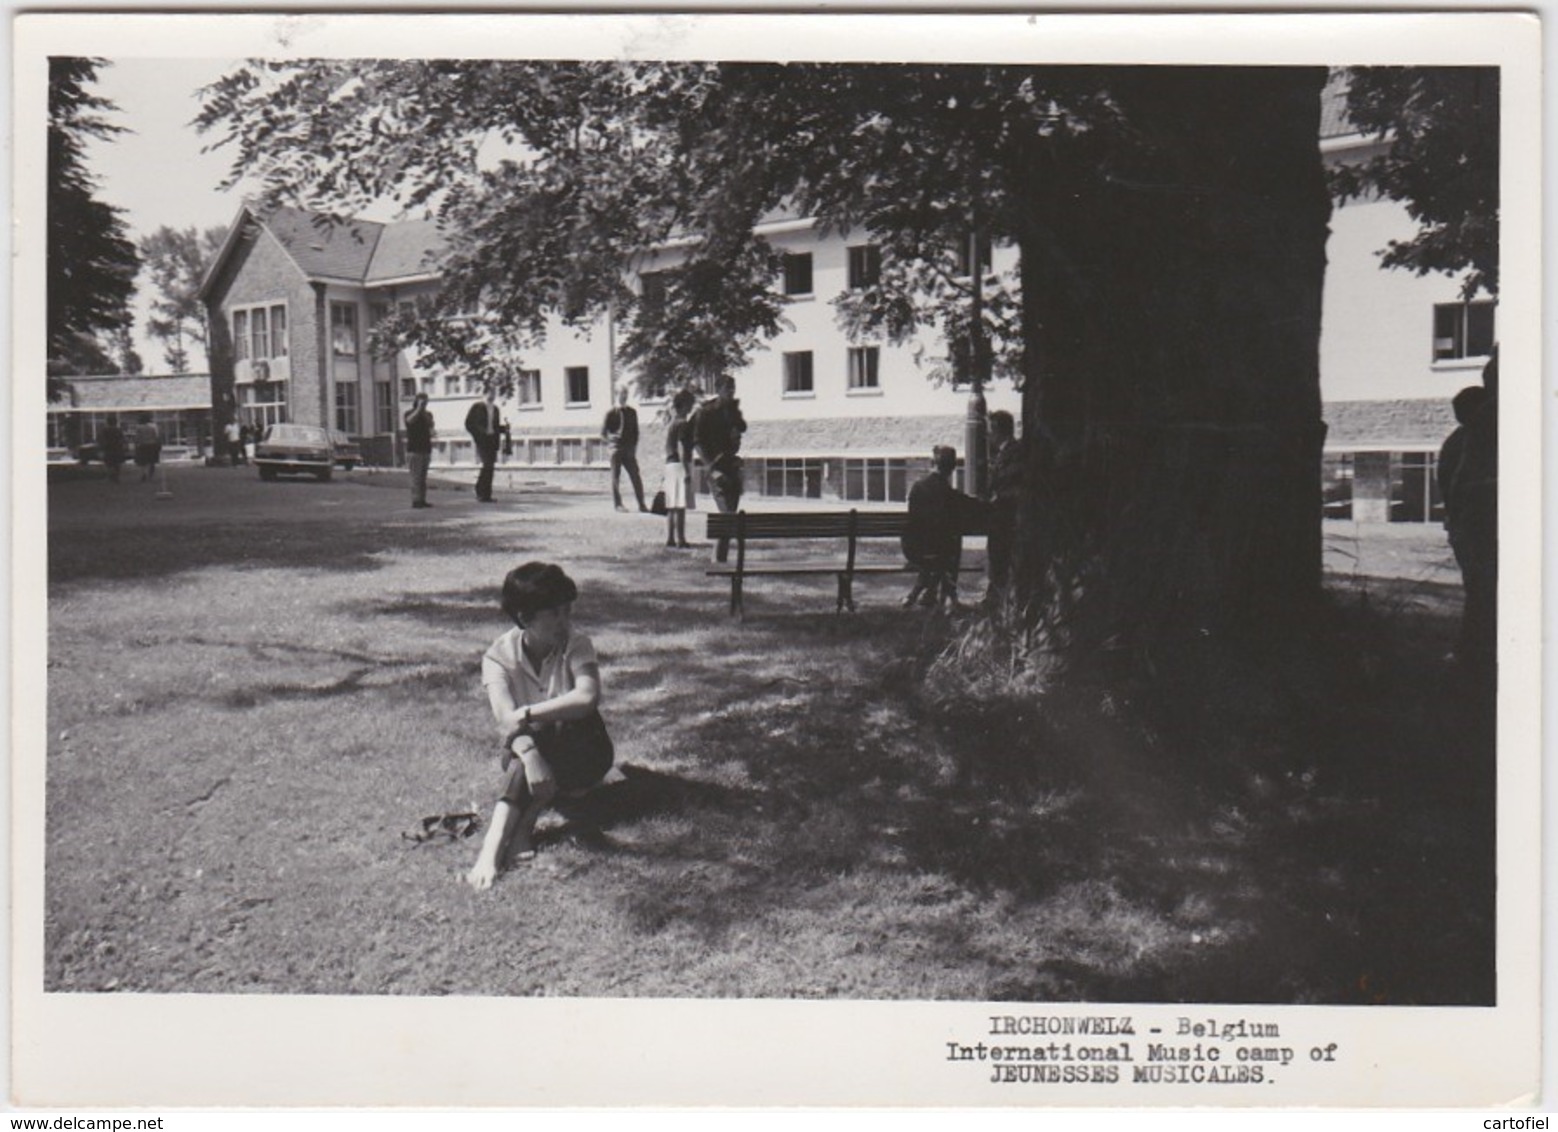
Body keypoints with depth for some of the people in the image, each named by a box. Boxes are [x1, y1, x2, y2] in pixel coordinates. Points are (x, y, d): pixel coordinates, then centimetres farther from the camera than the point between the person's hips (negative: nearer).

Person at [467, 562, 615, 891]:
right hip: (534, 751, 0)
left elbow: (588, 697, -32)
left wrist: (527, 714, -34)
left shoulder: (576, 646, -12)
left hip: (580, 754, 0)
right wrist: (530, 756, -47)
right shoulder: (499, 656, -11)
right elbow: (506, 720, -28)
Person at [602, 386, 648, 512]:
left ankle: (641, 504, 0)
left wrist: (634, 447, 3)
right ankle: (618, 504, 8)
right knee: (616, 477, 2)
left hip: (629, 450, 3)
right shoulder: (611, 412, 0)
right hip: (616, 449, -2)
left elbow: (636, 431, 11)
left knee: (636, 477, -2)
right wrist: (611, 439, -10)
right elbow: (603, 431, 3)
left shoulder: (632, 412, 10)